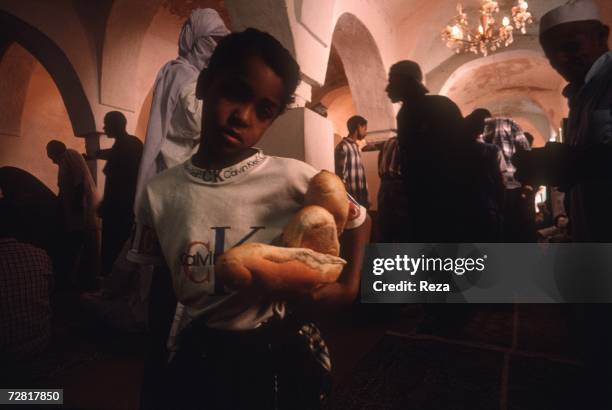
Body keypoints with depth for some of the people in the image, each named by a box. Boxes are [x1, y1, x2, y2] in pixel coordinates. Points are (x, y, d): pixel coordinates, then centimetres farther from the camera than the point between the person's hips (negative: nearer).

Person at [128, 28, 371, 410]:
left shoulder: (292, 178, -17)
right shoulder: (160, 193, -9)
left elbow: (359, 220, 0)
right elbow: (161, 290, 2)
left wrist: (346, 289, -11)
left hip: (276, 359, -1)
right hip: (195, 361, 2)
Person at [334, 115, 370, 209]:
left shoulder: (355, 146, 16)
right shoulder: (343, 146, -12)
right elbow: (340, 176, -16)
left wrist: (366, 199, 16)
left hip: (361, 198, 9)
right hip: (351, 198, -9)